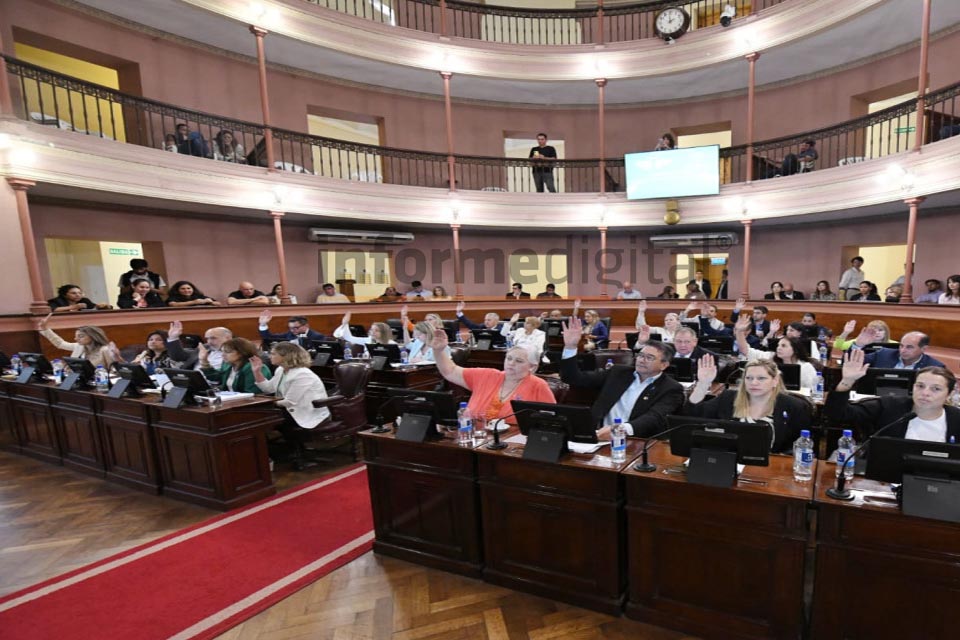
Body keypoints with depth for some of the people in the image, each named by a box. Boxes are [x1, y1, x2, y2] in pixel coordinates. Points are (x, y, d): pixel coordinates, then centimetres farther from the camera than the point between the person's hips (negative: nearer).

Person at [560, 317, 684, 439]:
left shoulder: (671, 389, 3)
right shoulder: (619, 372, 14)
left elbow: (654, 418, -16)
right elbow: (576, 379, 12)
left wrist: (622, 429, -34)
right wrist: (570, 347, -2)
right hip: (598, 435, 2)